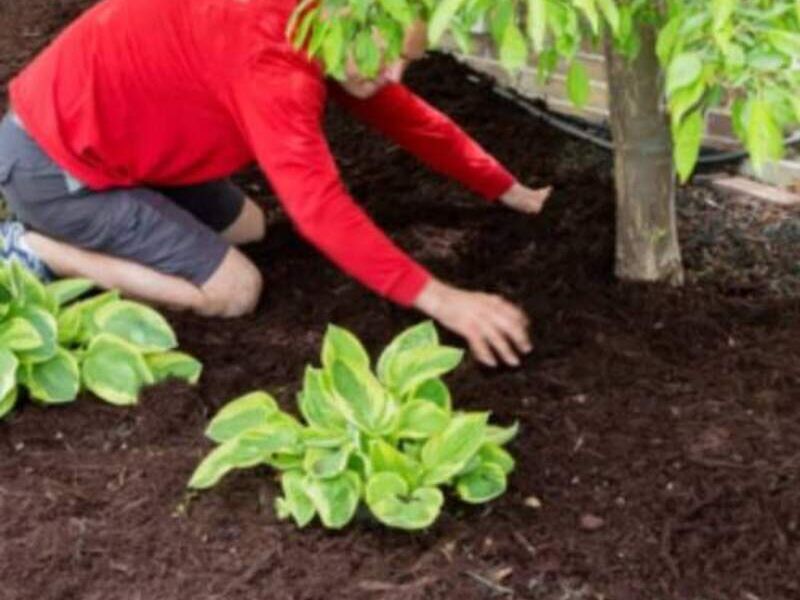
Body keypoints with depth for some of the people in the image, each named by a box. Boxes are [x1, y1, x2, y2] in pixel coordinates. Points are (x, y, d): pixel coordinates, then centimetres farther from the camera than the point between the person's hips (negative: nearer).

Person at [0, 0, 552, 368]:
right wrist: (436, 299, -37)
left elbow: (408, 117, 12)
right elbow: (319, 206, -36)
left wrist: (512, 192, 14)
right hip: (51, 160, -10)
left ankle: (73, 236, 17)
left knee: (246, 227, 21)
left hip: (96, 132, 10)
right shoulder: (270, 53, -29)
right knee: (234, 290, -8)